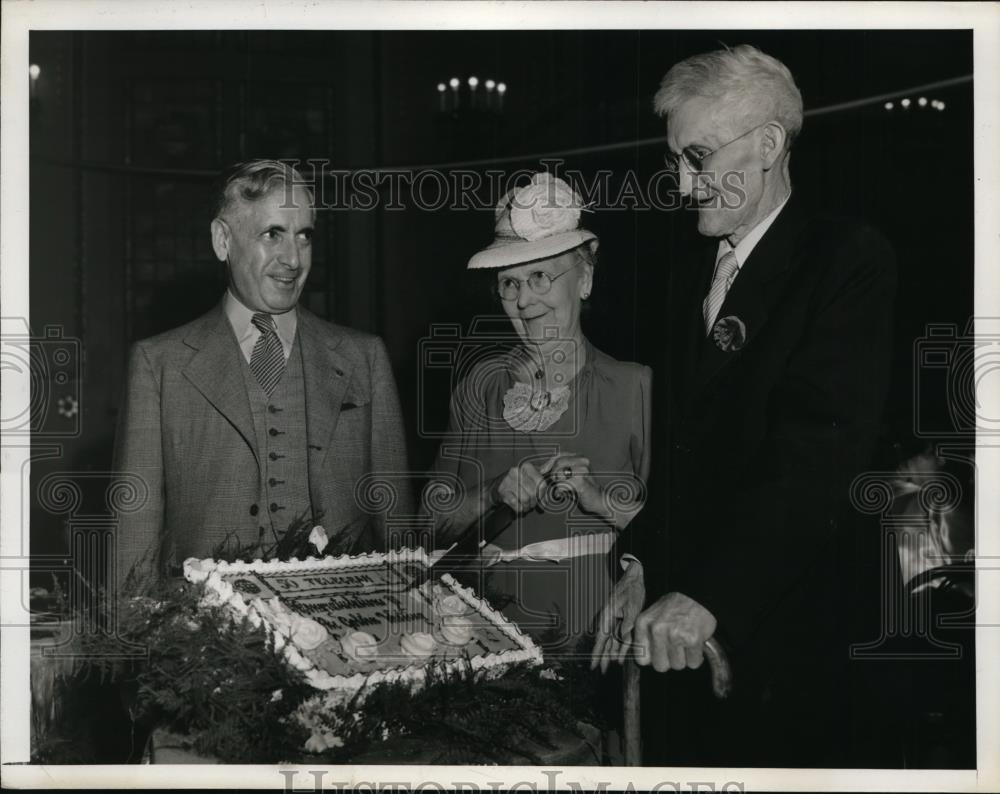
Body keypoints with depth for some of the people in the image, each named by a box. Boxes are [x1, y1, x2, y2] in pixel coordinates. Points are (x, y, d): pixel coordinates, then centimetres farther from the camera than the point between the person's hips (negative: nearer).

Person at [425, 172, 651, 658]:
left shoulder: (635, 387, 1)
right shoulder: (482, 385, 9)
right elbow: (436, 526, 10)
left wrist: (598, 499, -13)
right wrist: (496, 494, -6)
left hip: (600, 632, -2)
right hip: (499, 629, 2)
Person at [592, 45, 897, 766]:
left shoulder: (851, 260, -9)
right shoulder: (688, 276, 15)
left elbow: (820, 444, -20)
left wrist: (711, 595, -27)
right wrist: (640, 564, 2)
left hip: (774, 628, -6)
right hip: (677, 629, 6)